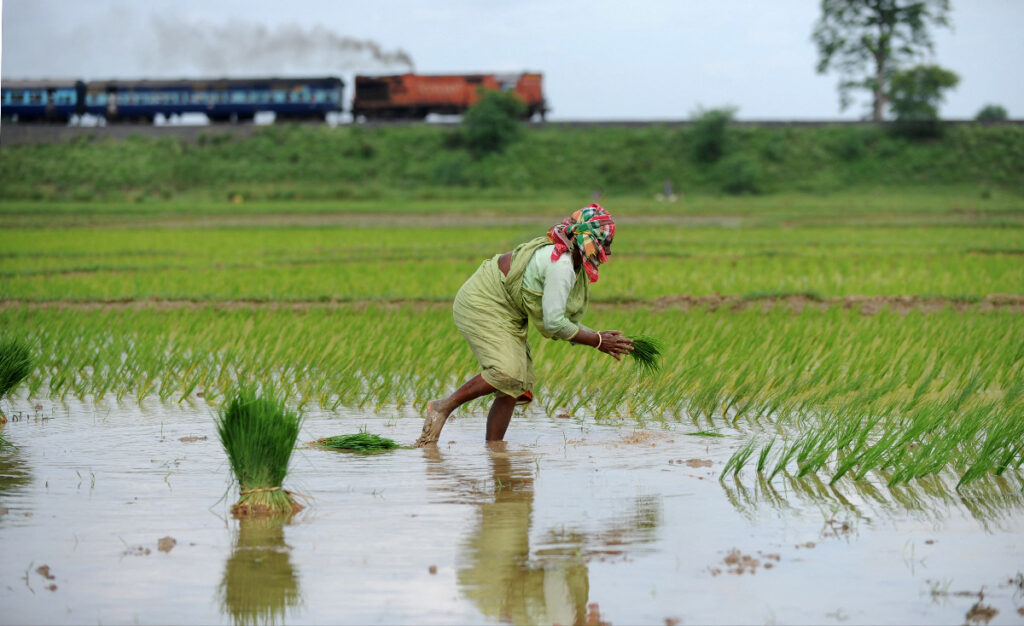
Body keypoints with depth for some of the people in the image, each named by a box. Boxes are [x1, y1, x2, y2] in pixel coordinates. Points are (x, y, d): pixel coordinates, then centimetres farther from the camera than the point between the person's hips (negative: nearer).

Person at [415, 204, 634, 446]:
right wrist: (597, 341, -15)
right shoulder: (560, 265, -26)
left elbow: (563, 320, 12)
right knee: (507, 373, -26)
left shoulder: (571, 263, 7)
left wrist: (598, 336, 1)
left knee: (515, 388, 2)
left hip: (506, 315, 11)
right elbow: (553, 323, -25)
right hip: (481, 304, -11)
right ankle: (442, 408, -13)